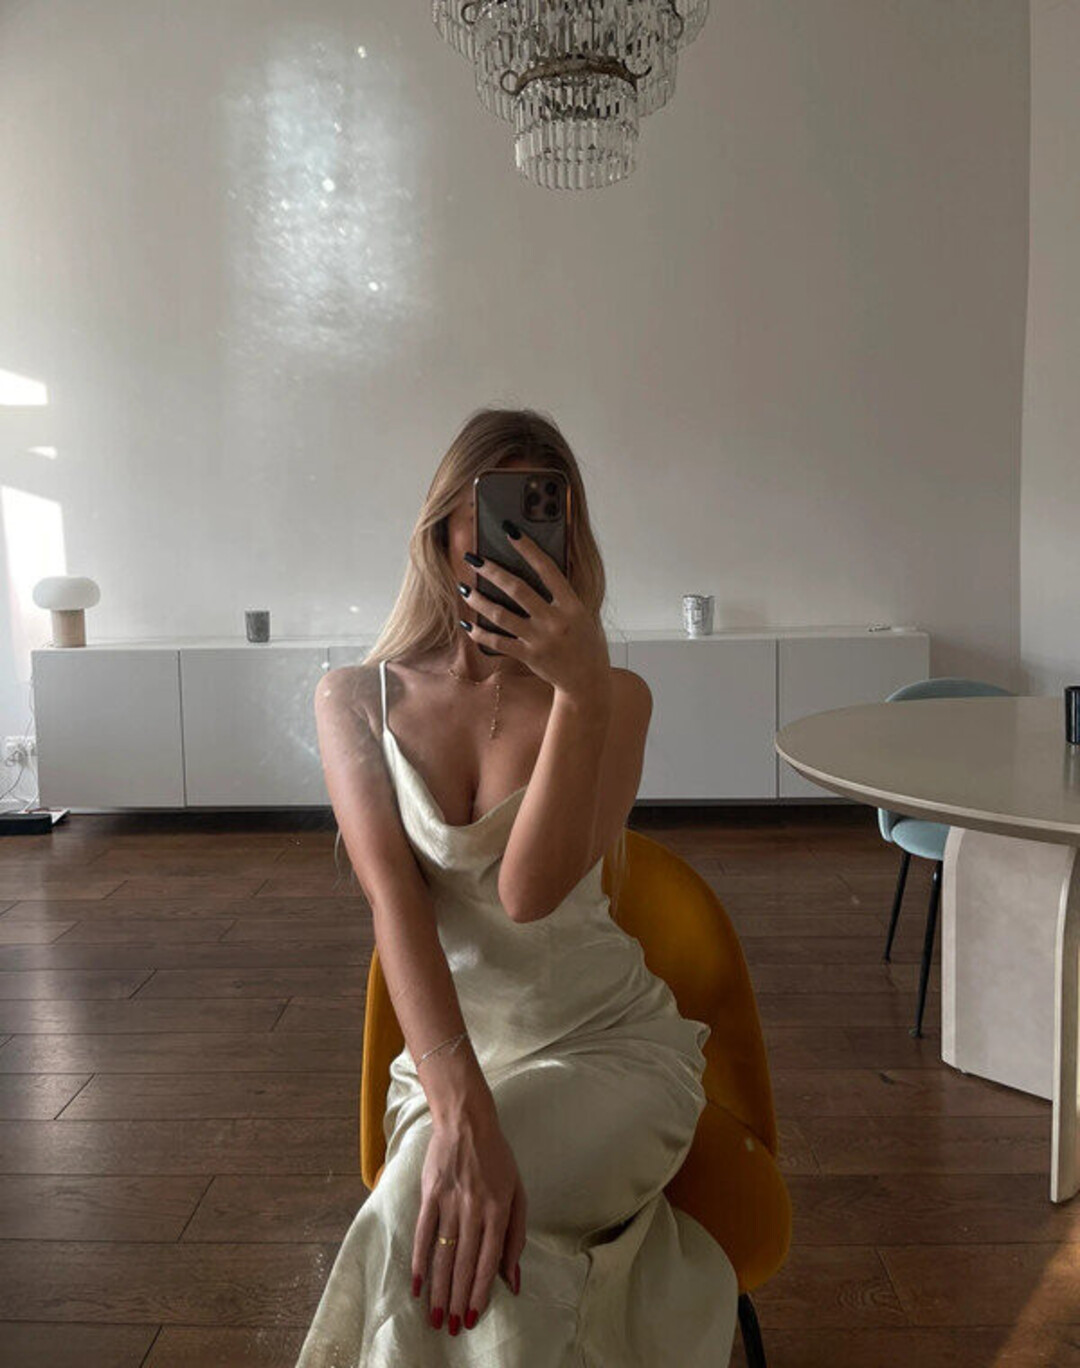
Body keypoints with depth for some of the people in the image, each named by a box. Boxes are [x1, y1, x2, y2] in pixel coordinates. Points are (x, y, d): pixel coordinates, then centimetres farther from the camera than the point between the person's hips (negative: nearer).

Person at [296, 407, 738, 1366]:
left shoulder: (615, 698, -6)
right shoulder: (359, 699, -3)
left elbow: (531, 889, -21)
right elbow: (396, 899, -19)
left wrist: (582, 685, -32)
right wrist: (460, 1110, -32)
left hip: (615, 1048, -1)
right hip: (450, 1059, 2)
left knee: (417, 1214, -28)